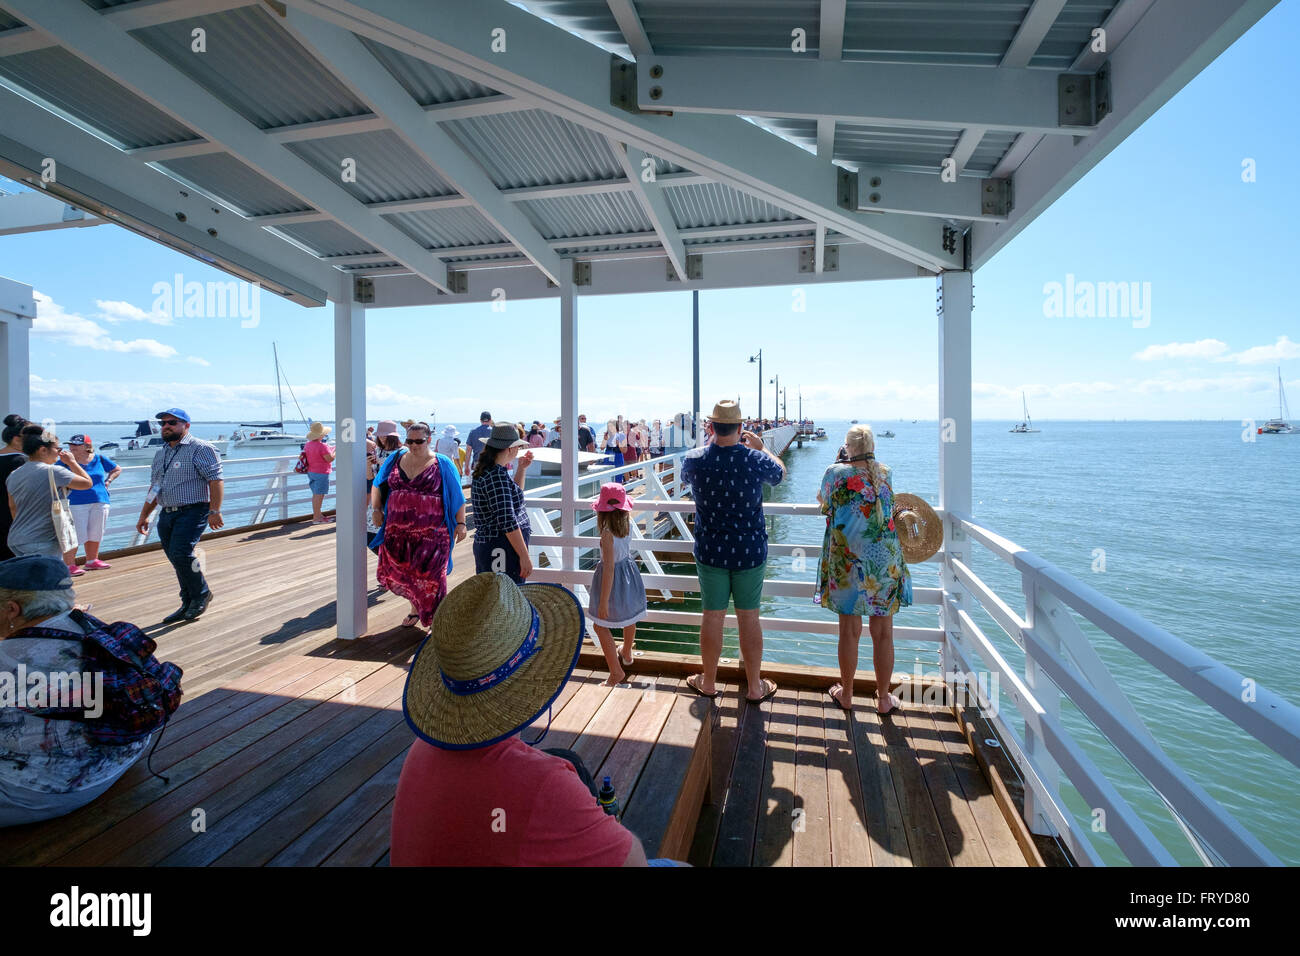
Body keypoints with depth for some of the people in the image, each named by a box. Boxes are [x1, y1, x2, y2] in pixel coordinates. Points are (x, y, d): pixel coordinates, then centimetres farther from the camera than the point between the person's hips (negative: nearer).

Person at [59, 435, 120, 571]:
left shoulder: (98, 459, 6)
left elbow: (117, 470, 21)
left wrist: (108, 481, 9)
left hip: (100, 502, 4)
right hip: (76, 504, -3)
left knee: (95, 534, 12)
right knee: (75, 535, -8)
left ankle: (92, 561, 25)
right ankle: (69, 565, 0)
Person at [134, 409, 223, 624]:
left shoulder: (200, 448, -6)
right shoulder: (160, 454, 19)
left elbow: (216, 480, -14)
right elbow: (154, 487, 26)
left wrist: (214, 511, -20)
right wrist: (144, 515, 22)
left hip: (192, 512, -8)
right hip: (166, 515, 8)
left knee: (181, 554, -19)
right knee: (177, 560, 8)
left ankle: (202, 594, 1)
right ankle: (188, 604, 17)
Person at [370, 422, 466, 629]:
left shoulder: (443, 464, -2)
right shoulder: (395, 459, 8)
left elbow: (457, 496, -2)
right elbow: (377, 485, 20)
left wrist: (460, 523, -7)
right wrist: (376, 509, 11)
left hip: (431, 533, -4)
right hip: (397, 531, 4)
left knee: (429, 577, -2)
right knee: (398, 574, 9)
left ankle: (434, 619, 14)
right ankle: (416, 607, 35)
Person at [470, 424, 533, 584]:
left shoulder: (485, 471, 13)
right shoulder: (497, 475, -17)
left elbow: (513, 496, 28)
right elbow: (507, 521, -22)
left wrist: (521, 469, 19)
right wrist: (524, 556, -19)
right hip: (502, 550, -10)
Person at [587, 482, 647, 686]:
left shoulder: (607, 533, -28)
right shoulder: (627, 524, -9)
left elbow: (609, 568, -28)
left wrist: (603, 602, -24)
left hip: (613, 578, -8)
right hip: (629, 572, 8)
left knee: (601, 625, 9)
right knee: (629, 617, 26)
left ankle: (616, 671, 11)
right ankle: (626, 654, 51)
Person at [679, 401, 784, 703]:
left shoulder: (694, 460, -11)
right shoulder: (756, 460, -13)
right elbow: (780, 472, 10)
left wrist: (713, 442, 20)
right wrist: (761, 447, 24)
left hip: (710, 553, 1)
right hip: (750, 552, 0)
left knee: (712, 617, 12)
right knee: (749, 617, 11)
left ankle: (708, 683, 28)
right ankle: (755, 686, 25)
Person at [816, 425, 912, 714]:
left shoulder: (836, 473, -5)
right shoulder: (887, 473, 3)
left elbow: (823, 502, 13)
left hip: (847, 562, -2)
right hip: (885, 561, 2)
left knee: (849, 631, 9)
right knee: (883, 633, 11)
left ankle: (846, 694, 24)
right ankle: (884, 698, 24)